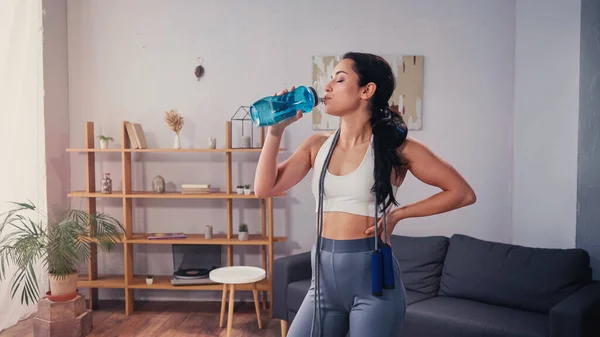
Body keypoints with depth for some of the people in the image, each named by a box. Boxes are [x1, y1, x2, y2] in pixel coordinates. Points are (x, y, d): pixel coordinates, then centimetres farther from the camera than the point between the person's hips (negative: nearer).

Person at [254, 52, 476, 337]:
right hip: (323, 278, 4)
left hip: (373, 279, -4)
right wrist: (276, 129, -4)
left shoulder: (396, 146, -6)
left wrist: (398, 213, -9)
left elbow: (463, 193, -3)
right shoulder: (317, 145, 6)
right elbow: (264, 188, 1)